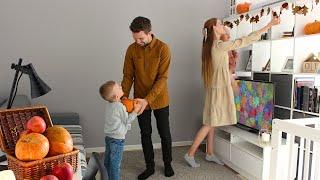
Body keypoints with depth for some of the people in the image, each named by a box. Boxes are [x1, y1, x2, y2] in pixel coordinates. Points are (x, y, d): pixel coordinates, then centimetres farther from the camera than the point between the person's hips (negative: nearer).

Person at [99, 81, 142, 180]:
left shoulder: (109, 104, 3)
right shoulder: (120, 107, -21)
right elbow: (127, 120, -12)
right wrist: (135, 110, -5)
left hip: (108, 137, 8)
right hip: (117, 139, -8)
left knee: (107, 161, 18)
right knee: (115, 163, 3)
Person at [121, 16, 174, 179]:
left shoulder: (163, 48, -16)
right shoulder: (131, 49, -6)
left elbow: (162, 78, -19)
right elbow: (128, 76, -3)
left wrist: (148, 99, -27)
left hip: (159, 99, -2)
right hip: (140, 100, 3)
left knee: (164, 133, 11)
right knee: (145, 134, 13)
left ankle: (168, 164, 33)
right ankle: (150, 166, 30)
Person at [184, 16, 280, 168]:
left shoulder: (211, 46, 10)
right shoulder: (220, 45, -18)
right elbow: (246, 40, -18)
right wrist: (269, 25, -14)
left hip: (215, 88, 9)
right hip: (219, 89, -9)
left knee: (212, 123, 14)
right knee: (210, 124, -2)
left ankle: (210, 154, 24)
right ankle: (190, 154, 5)